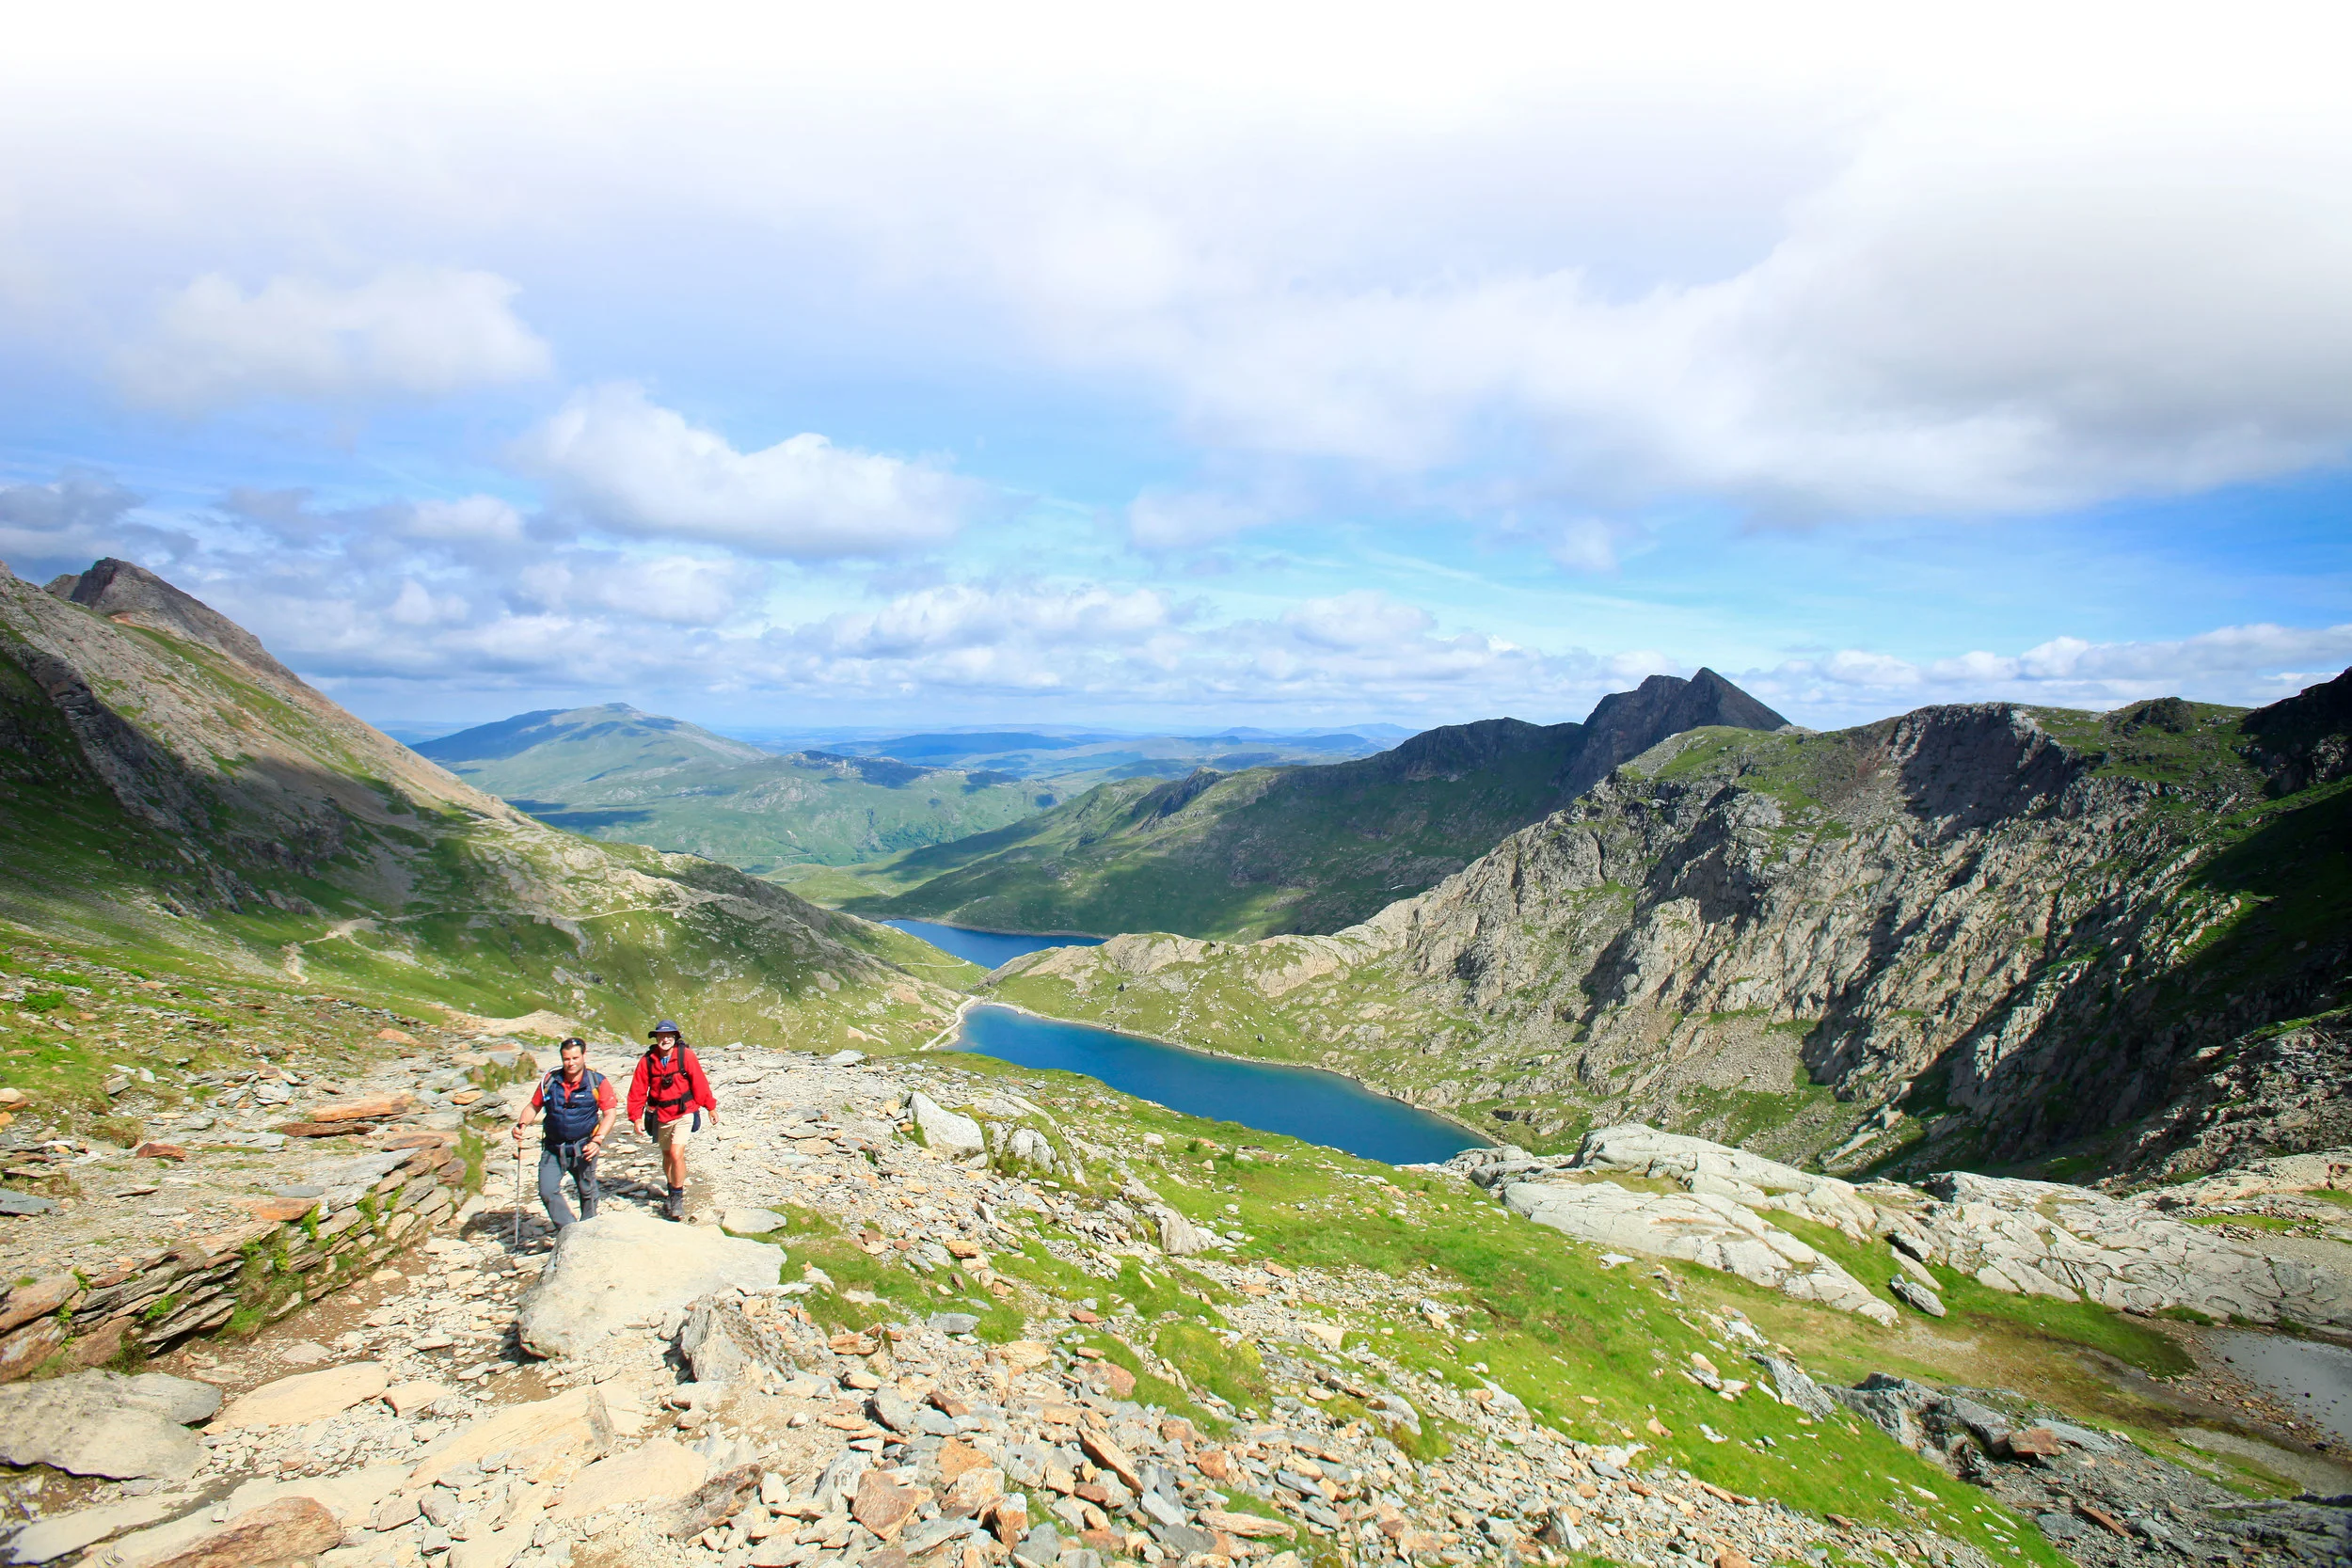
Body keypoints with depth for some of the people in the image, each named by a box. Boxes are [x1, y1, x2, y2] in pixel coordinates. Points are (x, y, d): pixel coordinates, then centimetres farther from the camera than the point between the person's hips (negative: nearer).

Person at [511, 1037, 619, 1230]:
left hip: (583, 1149, -2)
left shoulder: (597, 1082, -7)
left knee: (587, 1192, 10)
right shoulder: (550, 1081, 0)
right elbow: (534, 1107, 12)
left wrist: (597, 1140, -20)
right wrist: (521, 1125, -7)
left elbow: (610, 1113, -8)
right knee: (547, 1192, -10)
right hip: (553, 1149, 2)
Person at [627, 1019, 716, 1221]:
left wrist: (710, 1107, 0)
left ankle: (678, 1198, -1)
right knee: (667, 1155, 18)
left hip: (683, 1114, -3)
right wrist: (636, 1116, -10)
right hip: (660, 1116, 3)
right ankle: (673, 1192, 39)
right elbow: (638, 1090, -3)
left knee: (676, 1154, -16)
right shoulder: (647, 1060, -6)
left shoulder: (685, 1055, -12)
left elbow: (699, 1082, -6)